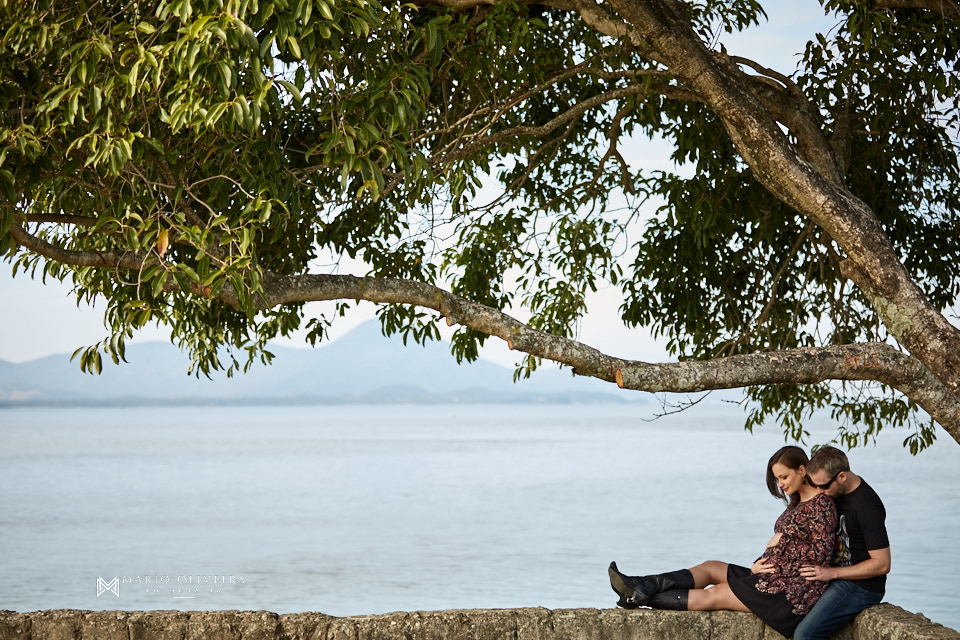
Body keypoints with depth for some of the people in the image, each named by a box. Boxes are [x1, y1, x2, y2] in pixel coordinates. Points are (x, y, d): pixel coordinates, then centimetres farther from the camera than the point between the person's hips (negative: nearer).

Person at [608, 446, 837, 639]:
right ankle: (641, 587, -3)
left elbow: (821, 554, -22)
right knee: (710, 568, 6)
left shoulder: (821, 505, -14)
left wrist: (782, 541, -14)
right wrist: (761, 564, -3)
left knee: (713, 596, -7)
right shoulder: (798, 502, 17)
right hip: (773, 576, 10)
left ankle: (641, 598, -6)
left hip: (791, 591, -10)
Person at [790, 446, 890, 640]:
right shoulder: (837, 492, 5)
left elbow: (882, 564, -22)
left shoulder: (867, 507, -23)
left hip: (861, 587, -10)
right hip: (838, 580, 10)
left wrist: (831, 572, -21)